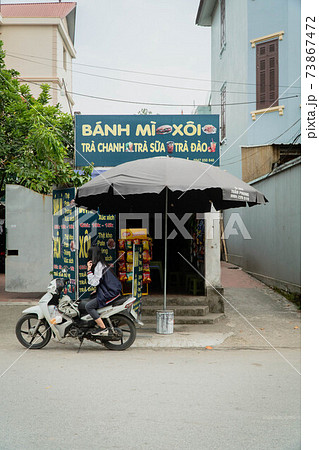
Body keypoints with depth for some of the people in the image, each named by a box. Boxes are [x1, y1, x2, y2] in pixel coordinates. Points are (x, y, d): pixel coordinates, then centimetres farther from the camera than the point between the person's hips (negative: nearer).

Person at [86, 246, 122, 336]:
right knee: (90, 299, 20)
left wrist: (89, 270, -11)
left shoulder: (98, 265, -13)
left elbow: (94, 282, -17)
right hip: (112, 291, 11)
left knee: (88, 306, -13)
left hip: (109, 294, -11)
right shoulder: (102, 264, 18)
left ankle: (103, 328, -16)